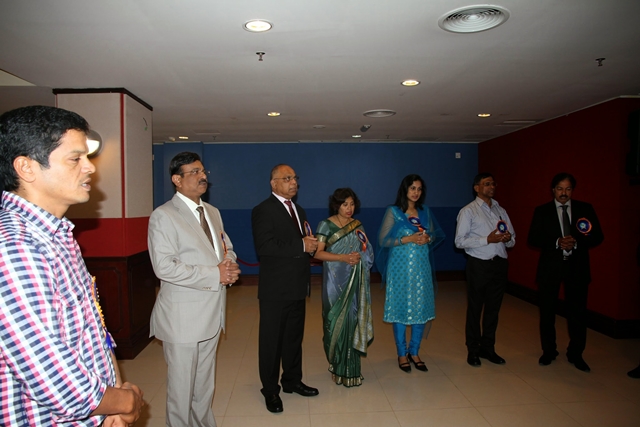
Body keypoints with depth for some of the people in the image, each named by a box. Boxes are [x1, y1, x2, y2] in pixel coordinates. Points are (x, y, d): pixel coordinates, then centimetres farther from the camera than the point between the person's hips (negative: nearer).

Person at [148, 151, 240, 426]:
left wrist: (230, 265, -8)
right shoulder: (163, 216, -13)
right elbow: (164, 266, -22)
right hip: (183, 317, -7)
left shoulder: (213, 212, 11)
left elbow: (227, 248, 17)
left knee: (205, 384, 21)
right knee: (182, 385, 8)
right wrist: (215, 274, -21)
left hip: (212, 312, 7)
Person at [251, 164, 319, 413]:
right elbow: (264, 247, -24)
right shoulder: (263, 210, -11)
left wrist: (312, 245, -2)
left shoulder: (298, 210, 15)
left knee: (294, 337, 19)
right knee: (271, 341, 7)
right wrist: (301, 246, -22)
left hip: (297, 287, 8)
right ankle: (270, 390, 23)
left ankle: (292, 381, 36)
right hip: (275, 289, -7)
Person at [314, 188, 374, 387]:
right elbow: (318, 252, -11)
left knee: (353, 320, 4)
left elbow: (367, 251, 13)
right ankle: (338, 365, 14)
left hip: (355, 281, 4)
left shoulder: (357, 225, 11)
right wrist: (343, 257, -21)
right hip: (336, 281, -4)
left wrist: (359, 256, -9)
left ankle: (350, 367, 18)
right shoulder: (326, 225, -3)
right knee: (337, 320, -1)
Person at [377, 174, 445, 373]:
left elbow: (436, 235, 15)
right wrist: (407, 239, -18)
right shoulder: (393, 211, -4)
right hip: (400, 267, -4)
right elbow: (383, 240, -8)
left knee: (422, 309, 7)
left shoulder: (425, 212, 9)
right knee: (400, 309, 3)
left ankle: (414, 352, 24)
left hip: (422, 267, 4)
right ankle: (402, 354, 19)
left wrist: (428, 239, -8)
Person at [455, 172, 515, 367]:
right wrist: (488, 239, -19)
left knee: (493, 308, 14)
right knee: (475, 308, 6)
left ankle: (488, 347, 29)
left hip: (500, 264, 5)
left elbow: (512, 240, 17)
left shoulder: (501, 210, 14)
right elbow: (460, 241, -12)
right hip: (479, 265, -5)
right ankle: (473, 350, 21)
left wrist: (508, 238, -7)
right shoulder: (468, 211, -4)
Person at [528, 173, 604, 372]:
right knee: (547, 311, 9)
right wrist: (556, 242, -19)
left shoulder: (585, 209, 3)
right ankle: (548, 351, 26)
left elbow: (597, 236, 0)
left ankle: (575, 354, 24)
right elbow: (533, 239, -4)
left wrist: (576, 242, -17)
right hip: (550, 266, 0)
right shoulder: (542, 211, 0)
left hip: (577, 266, 1)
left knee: (577, 311, 5)